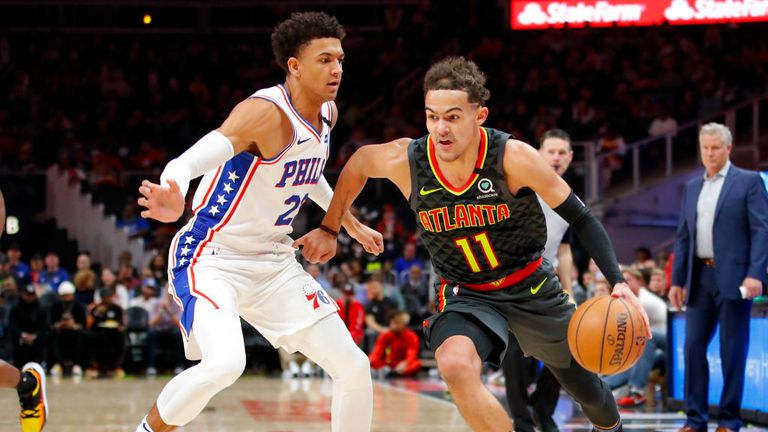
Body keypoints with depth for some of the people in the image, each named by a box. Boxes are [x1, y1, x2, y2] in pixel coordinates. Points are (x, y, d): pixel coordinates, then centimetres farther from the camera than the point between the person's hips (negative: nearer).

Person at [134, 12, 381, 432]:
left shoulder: (327, 113, 4)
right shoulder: (266, 112, -22)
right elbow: (185, 163, -34)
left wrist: (350, 223, 33)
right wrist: (174, 203, -56)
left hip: (273, 261, 8)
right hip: (212, 257, -8)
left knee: (354, 369, 2)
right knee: (225, 362, -33)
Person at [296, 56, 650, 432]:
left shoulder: (513, 158, -25)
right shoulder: (405, 161, -19)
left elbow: (580, 219, -17)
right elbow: (358, 164, 5)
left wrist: (617, 282, -28)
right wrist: (329, 229, 12)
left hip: (530, 285, 0)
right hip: (465, 293, 0)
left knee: (587, 389, 16)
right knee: (456, 367, -33)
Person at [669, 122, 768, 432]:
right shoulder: (692, 188, 17)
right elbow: (683, 237, 17)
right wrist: (677, 279, 11)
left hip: (733, 276, -5)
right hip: (700, 277, 5)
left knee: (733, 350, -1)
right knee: (693, 345, 2)